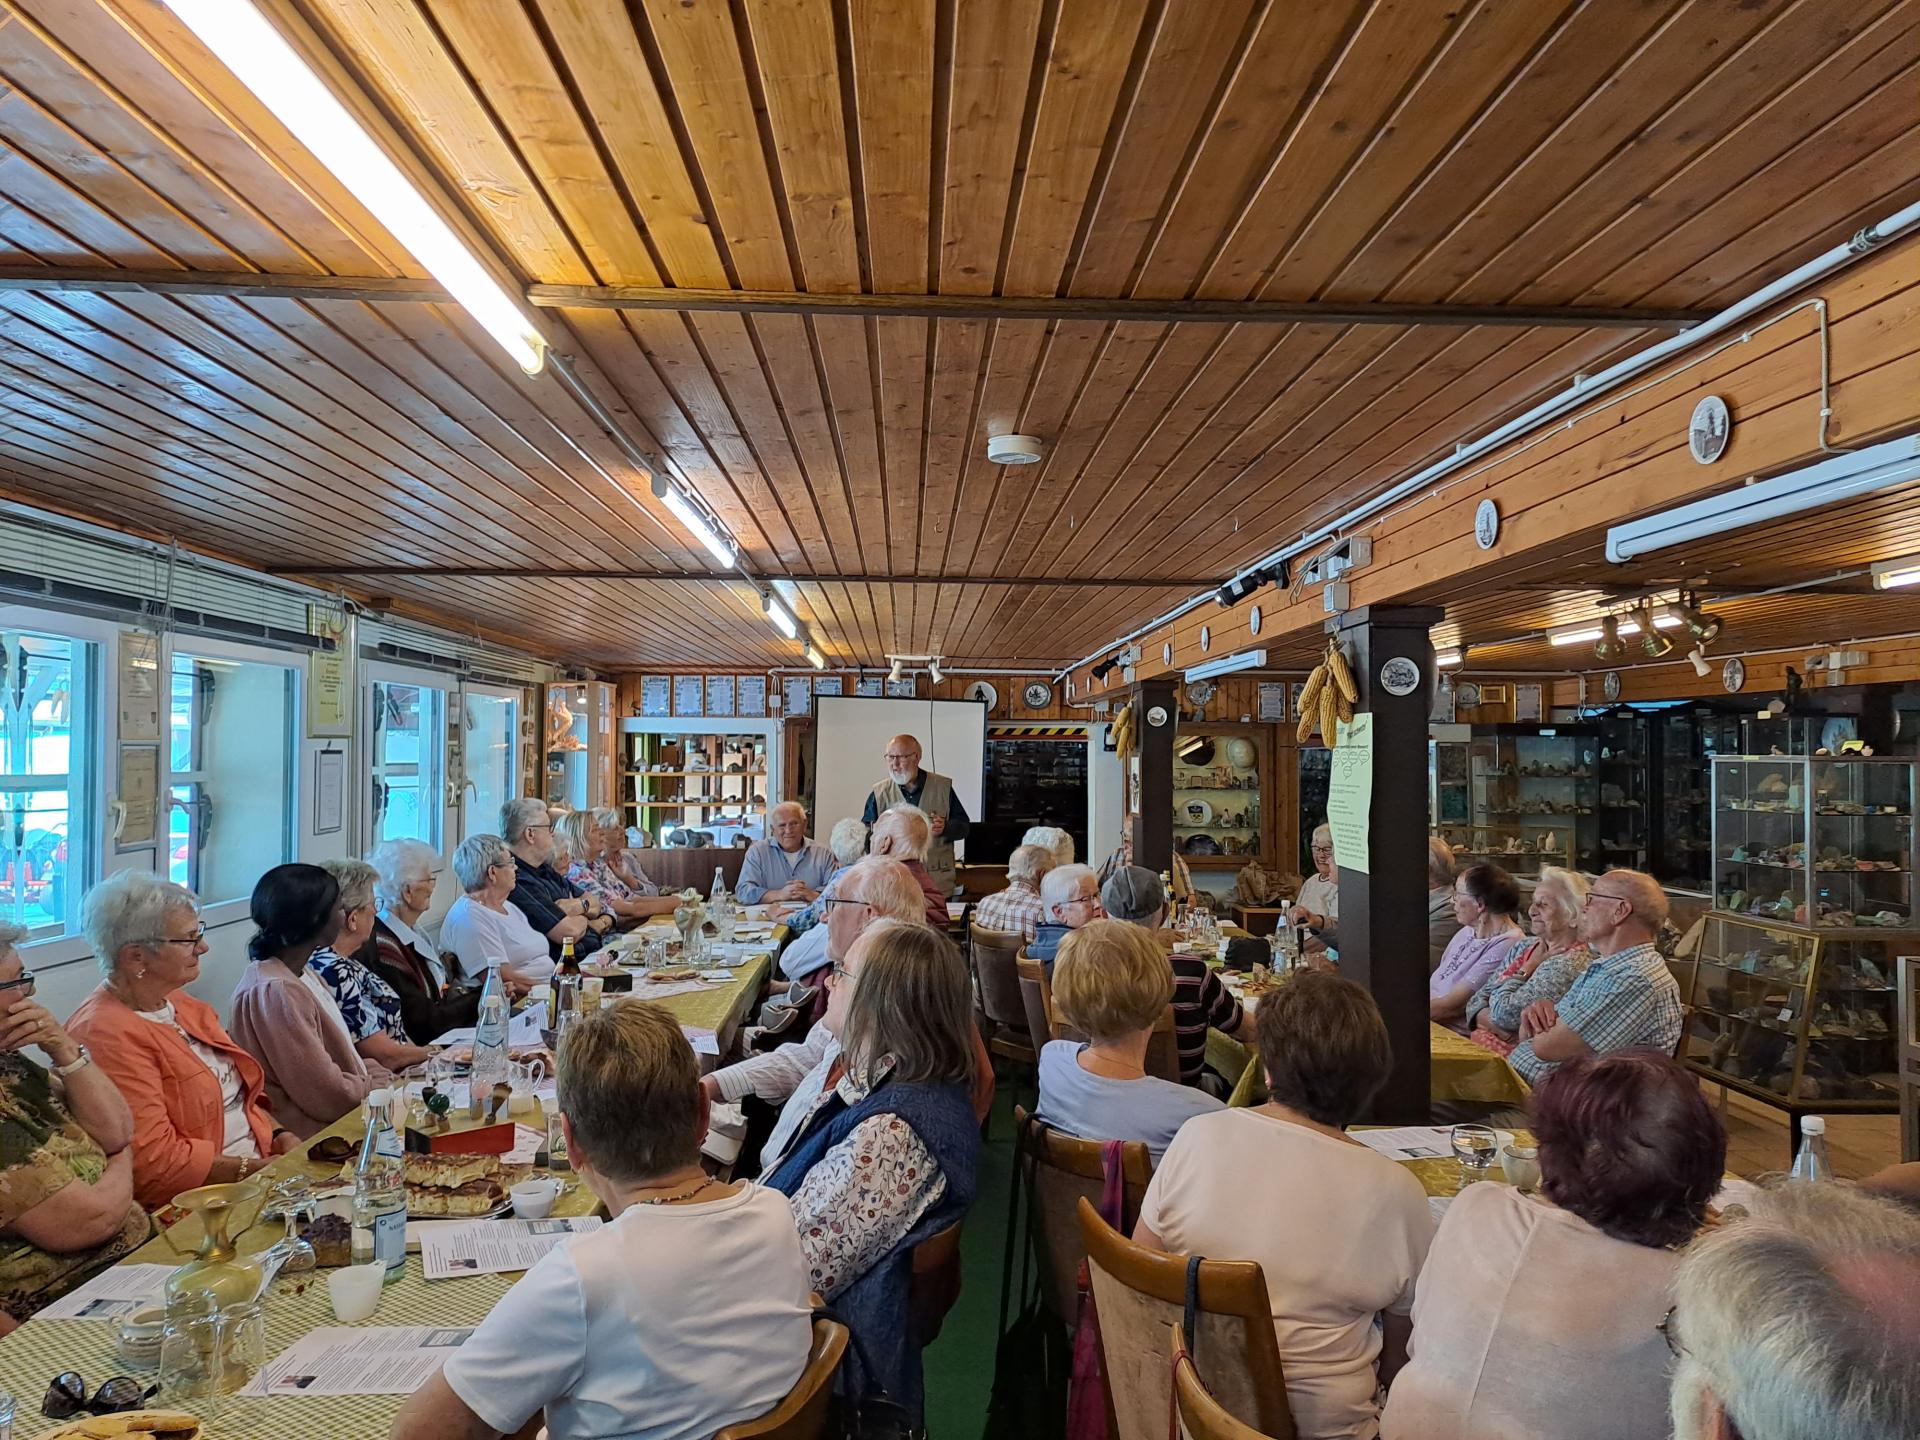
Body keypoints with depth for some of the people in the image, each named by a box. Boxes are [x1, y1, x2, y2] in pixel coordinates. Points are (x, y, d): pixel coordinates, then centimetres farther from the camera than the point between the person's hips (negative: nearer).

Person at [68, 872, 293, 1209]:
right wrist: (252, 1169, -17)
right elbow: (151, 1161, -19)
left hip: (260, 1165, 9)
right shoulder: (108, 1035, -14)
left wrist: (280, 1137, 2)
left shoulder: (184, 1005, 15)